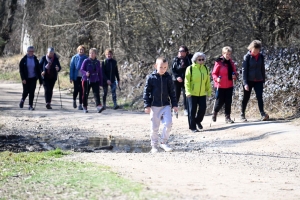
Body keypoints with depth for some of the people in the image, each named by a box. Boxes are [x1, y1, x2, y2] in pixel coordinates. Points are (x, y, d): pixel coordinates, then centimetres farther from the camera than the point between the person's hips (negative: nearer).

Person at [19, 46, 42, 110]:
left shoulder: (35, 59, 4)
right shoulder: (23, 60, -3)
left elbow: (38, 70, 7)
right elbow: (21, 69, -4)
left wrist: (40, 80, 3)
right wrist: (23, 79, -14)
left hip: (33, 78, 2)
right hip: (26, 79, -2)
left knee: (32, 92, -3)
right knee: (26, 91, 3)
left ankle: (30, 105, 3)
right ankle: (22, 100, 32)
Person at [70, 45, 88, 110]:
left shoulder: (86, 58, 2)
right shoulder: (74, 58, 0)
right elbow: (71, 68, 1)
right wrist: (71, 78, -3)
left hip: (83, 77, 1)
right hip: (76, 77, -1)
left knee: (81, 91, 0)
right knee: (76, 90, -1)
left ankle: (80, 105, 6)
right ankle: (74, 100, 28)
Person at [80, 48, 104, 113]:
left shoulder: (97, 62, 7)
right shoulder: (86, 61, -4)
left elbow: (100, 72, 12)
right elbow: (81, 69, -7)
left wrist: (101, 82, 12)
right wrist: (85, 73, -29)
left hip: (95, 81, 2)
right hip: (87, 80, -2)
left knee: (96, 93, -13)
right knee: (85, 94, 8)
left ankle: (99, 107, -25)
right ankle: (85, 107, 23)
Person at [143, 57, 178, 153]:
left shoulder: (168, 77, 3)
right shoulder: (151, 77, -5)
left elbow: (172, 92, 9)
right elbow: (146, 92, -3)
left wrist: (174, 104, 7)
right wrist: (147, 105, -8)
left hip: (166, 105, 2)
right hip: (154, 106, -2)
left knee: (168, 124, -12)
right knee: (154, 127, 4)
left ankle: (163, 142, 5)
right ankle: (154, 145, 17)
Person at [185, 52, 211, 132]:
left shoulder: (205, 69, 8)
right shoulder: (190, 69, -7)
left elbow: (207, 81, 15)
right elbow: (187, 81, -9)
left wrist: (209, 90, 14)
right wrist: (188, 92, -16)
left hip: (202, 93, 4)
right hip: (192, 94, -4)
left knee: (203, 109, 2)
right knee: (192, 111, 0)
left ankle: (198, 121, 29)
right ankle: (192, 126, 11)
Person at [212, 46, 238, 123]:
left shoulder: (231, 63, 7)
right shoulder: (219, 62, -10)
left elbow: (234, 71, 17)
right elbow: (214, 73, -7)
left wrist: (234, 76, -5)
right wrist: (217, 79, -25)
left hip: (229, 86, 5)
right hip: (221, 86, -5)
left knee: (228, 102, 4)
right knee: (220, 101, 1)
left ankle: (227, 117, 11)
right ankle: (215, 113, 29)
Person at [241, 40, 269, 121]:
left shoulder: (261, 57, 2)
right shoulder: (247, 57, -10)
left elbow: (262, 69, 11)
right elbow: (244, 70, -11)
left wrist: (263, 80, 11)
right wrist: (245, 83, -16)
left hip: (258, 81, 2)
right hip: (249, 81, -2)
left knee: (260, 97, -10)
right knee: (246, 98, 9)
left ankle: (263, 114, -16)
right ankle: (242, 114, 21)